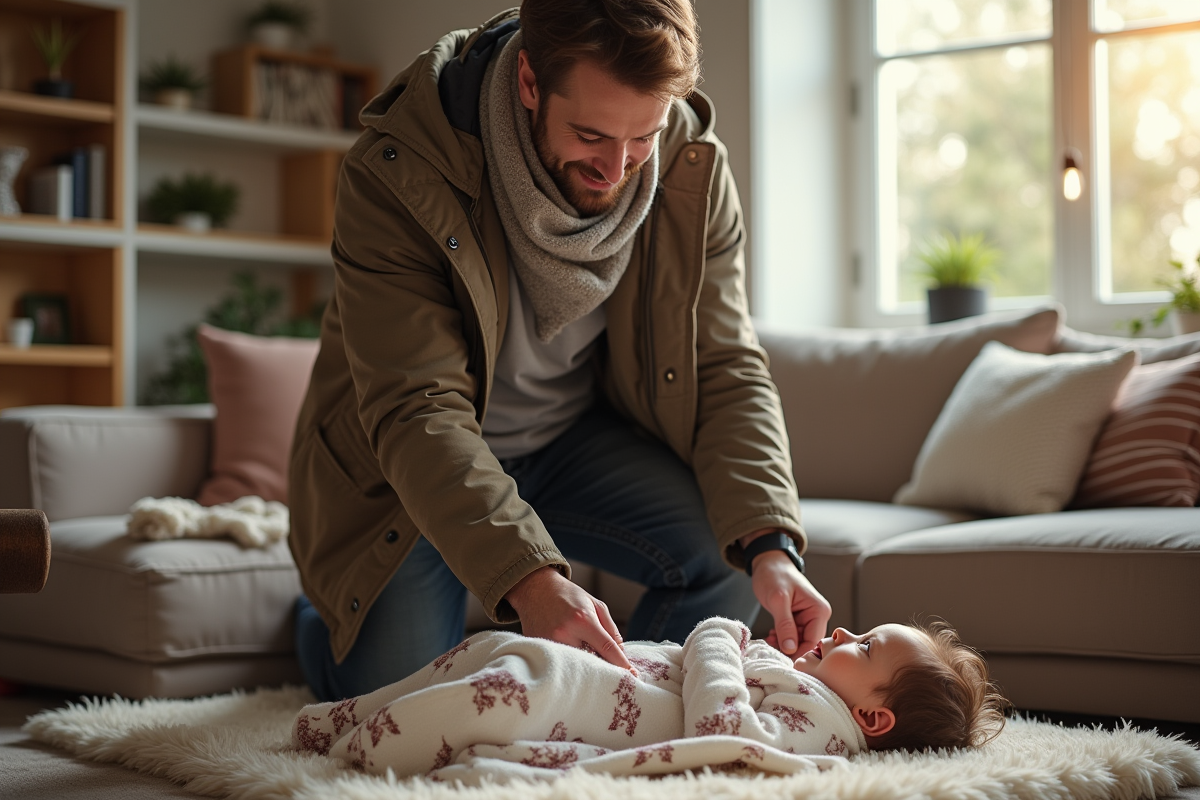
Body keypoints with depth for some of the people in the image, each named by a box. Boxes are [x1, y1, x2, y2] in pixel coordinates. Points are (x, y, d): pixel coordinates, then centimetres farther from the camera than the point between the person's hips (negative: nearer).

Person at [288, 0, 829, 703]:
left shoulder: (694, 170, -18)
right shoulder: (397, 178, -30)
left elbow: (727, 371, -16)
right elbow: (416, 411, -35)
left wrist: (769, 544, -33)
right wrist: (530, 580, -49)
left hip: (577, 435, 3)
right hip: (410, 471, -3)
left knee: (736, 550, -20)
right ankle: (322, 617, 29)